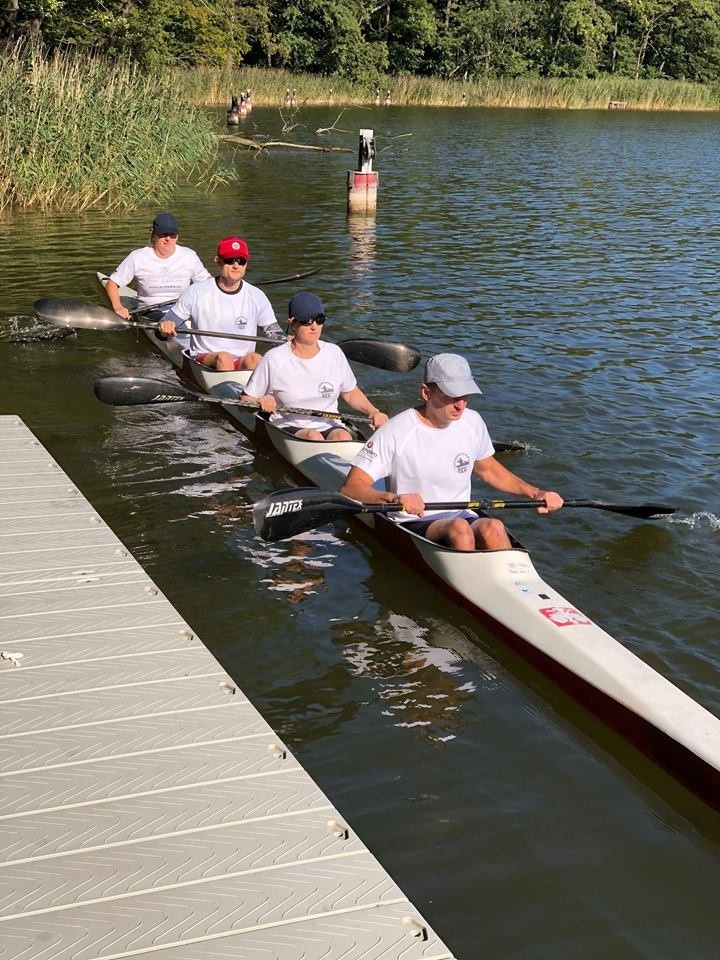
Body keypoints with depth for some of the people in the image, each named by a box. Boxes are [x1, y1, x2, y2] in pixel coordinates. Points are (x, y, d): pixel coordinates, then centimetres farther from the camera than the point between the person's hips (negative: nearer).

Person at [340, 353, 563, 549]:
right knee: (459, 528, -36)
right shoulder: (396, 432, -12)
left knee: (493, 527, -31)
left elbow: (489, 470, 24)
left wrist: (536, 493, 13)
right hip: (412, 527, -4)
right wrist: (393, 498, -35)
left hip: (464, 518, 4)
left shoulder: (473, 422, 5)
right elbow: (350, 488, -16)